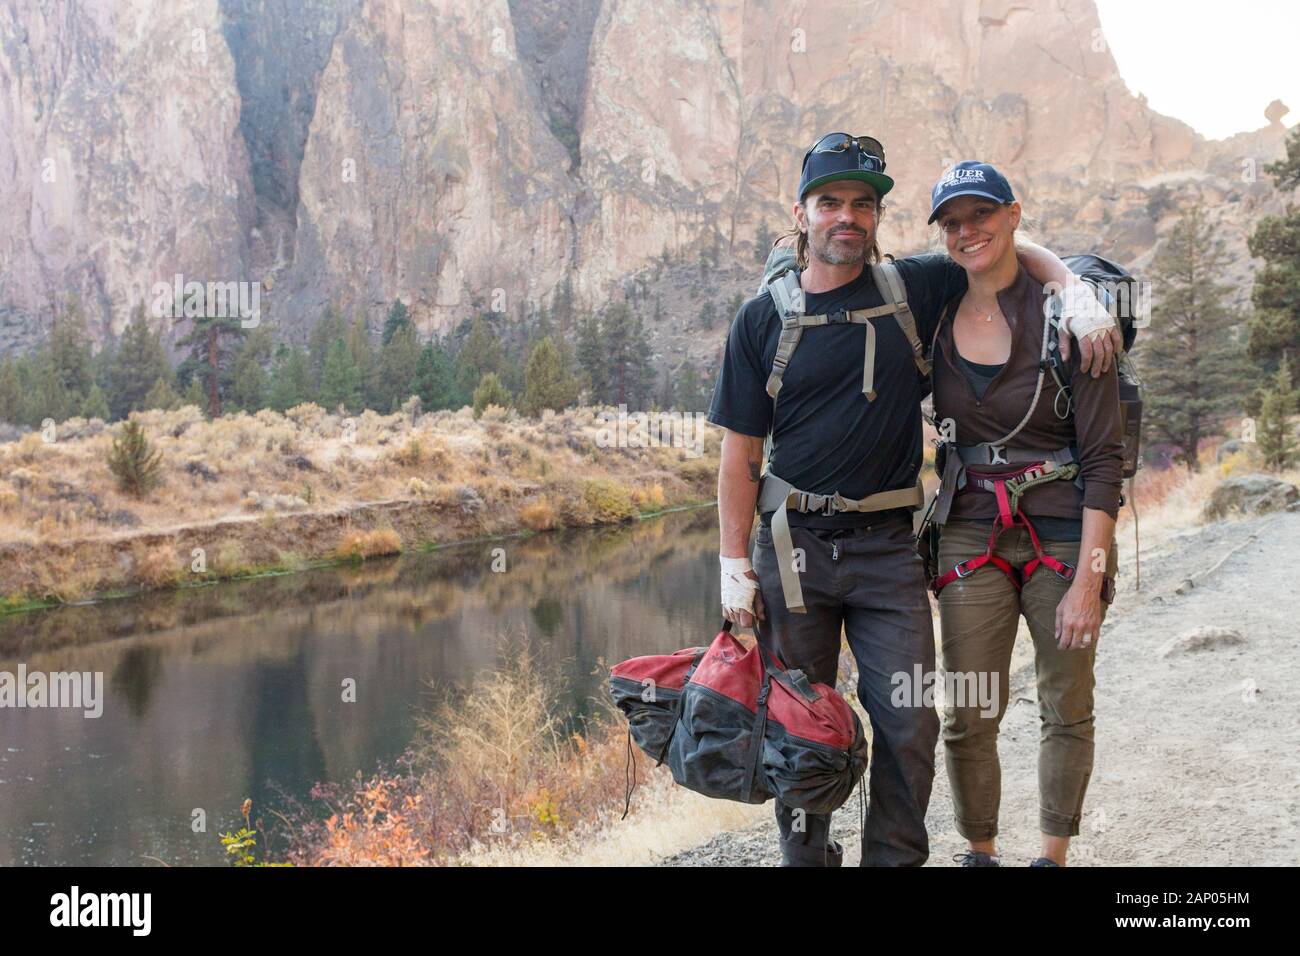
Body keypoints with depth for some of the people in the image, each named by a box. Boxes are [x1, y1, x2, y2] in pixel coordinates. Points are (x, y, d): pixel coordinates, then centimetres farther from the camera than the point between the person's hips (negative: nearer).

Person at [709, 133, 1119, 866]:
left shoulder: (913, 289, 2)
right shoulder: (763, 319, 0)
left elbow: (1014, 251, 15)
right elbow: (741, 453, 1)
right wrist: (734, 564, -4)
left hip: (887, 545, 1)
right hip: (792, 543, 0)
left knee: (909, 724, -1)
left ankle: (894, 858, 18)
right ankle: (806, 855, 26)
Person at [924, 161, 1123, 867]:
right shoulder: (934, 320, 1)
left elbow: (1103, 457, -11)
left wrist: (1087, 582, -15)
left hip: (1065, 535, -2)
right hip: (971, 535, 3)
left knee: (1067, 710, 10)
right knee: (969, 715, 3)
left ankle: (1053, 855, 28)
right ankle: (980, 853, 24)